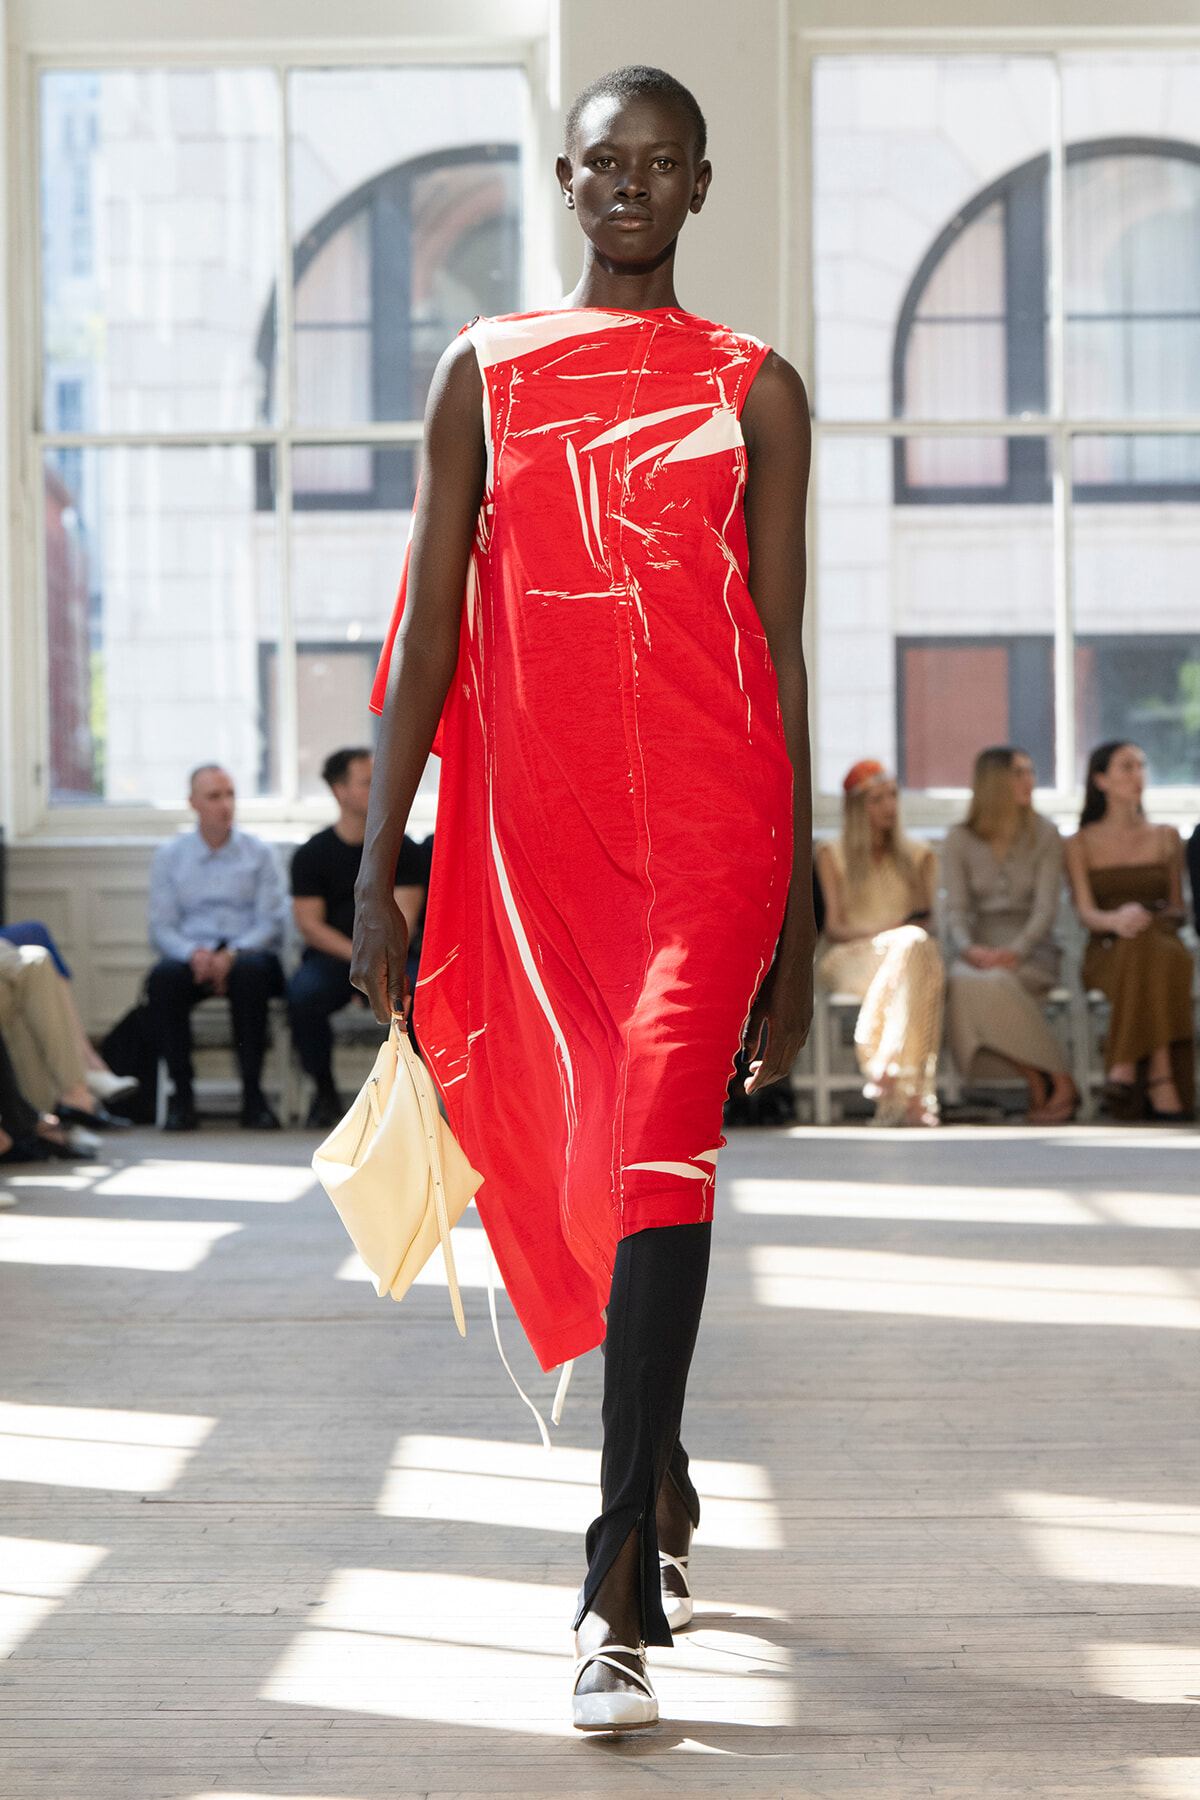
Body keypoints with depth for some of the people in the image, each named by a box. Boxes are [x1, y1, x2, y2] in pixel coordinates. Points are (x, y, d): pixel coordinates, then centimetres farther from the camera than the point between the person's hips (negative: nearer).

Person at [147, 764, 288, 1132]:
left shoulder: (259, 853, 12)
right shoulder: (169, 856, 15)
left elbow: (271, 921, 2)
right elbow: (161, 929, 7)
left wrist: (233, 954, -17)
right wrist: (193, 953, -16)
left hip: (247, 953, -1)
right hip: (192, 958, 1)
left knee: (250, 970, -38)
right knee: (163, 977, -34)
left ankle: (252, 1095, -32)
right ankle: (181, 1094, -29)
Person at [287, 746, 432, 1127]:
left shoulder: (402, 849, 7)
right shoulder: (312, 854, 5)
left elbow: (403, 921, -2)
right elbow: (309, 924, -2)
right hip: (331, 956, 0)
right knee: (302, 993, -33)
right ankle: (325, 1091, -11)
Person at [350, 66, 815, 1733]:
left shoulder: (756, 389, 9)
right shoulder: (487, 372, 10)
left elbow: (784, 653, 9)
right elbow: (430, 623, 7)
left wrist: (798, 920, 7)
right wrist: (380, 866, 1)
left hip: (711, 814, -2)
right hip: (538, 820, 2)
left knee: (657, 1150, -17)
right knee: (573, 1174, 11)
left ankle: (621, 1594, -17)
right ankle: (661, 1481, 35)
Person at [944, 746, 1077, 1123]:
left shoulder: (1044, 835, 5)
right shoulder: (960, 839, 9)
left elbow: (1045, 908, -4)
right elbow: (956, 908, 3)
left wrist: (1015, 951, -22)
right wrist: (967, 949, -19)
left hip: (1031, 950, -2)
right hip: (981, 948, 2)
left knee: (997, 982, -37)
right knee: (964, 982, -36)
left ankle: (1061, 1085, -24)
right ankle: (1037, 1084, -24)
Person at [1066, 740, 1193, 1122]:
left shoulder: (1167, 837, 20)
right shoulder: (1081, 844, 13)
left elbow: (1178, 909, 16)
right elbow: (1086, 911, -1)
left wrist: (1147, 918, -9)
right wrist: (1116, 920, -25)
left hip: (1162, 941, 2)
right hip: (1107, 951, -2)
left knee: (1160, 957, -38)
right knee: (1144, 954, -39)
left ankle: (1126, 1068, -43)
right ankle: (1162, 1085, -45)